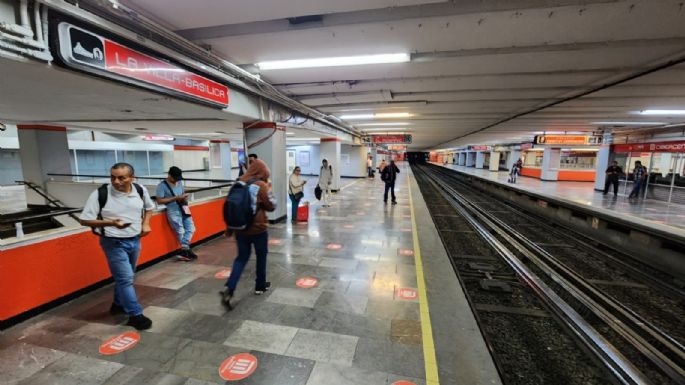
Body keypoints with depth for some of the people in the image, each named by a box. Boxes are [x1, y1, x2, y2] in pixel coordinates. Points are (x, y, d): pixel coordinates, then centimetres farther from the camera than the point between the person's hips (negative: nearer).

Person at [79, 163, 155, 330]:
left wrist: (145, 223, -1)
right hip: (113, 243, -4)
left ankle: (118, 304, 41)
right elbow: (85, 220, -11)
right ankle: (135, 315, 7)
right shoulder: (100, 194, -17)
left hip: (135, 240, 5)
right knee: (125, 279, -4)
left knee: (124, 277, 20)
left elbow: (149, 207, 15)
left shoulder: (141, 190, -5)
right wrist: (111, 223, -26)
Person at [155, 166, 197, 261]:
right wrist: (175, 198, -16)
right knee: (180, 231, -4)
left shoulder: (179, 183, 12)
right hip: (173, 211, -6)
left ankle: (184, 250, 4)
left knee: (190, 229, 0)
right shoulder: (162, 185, -7)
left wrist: (184, 197, -1)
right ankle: (186, 250, 12)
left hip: (183, 209, 6)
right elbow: (159, 201, -10)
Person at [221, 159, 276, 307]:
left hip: (240, 228, 5)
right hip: (258, 228, -4)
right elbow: (271, 206, -8)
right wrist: (268, 189, 4)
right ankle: (260, 286, 29)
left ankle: (229, 288, 0)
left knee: (242, 257, 15)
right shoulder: (261, 185, -13)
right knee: (261, 256, 15)